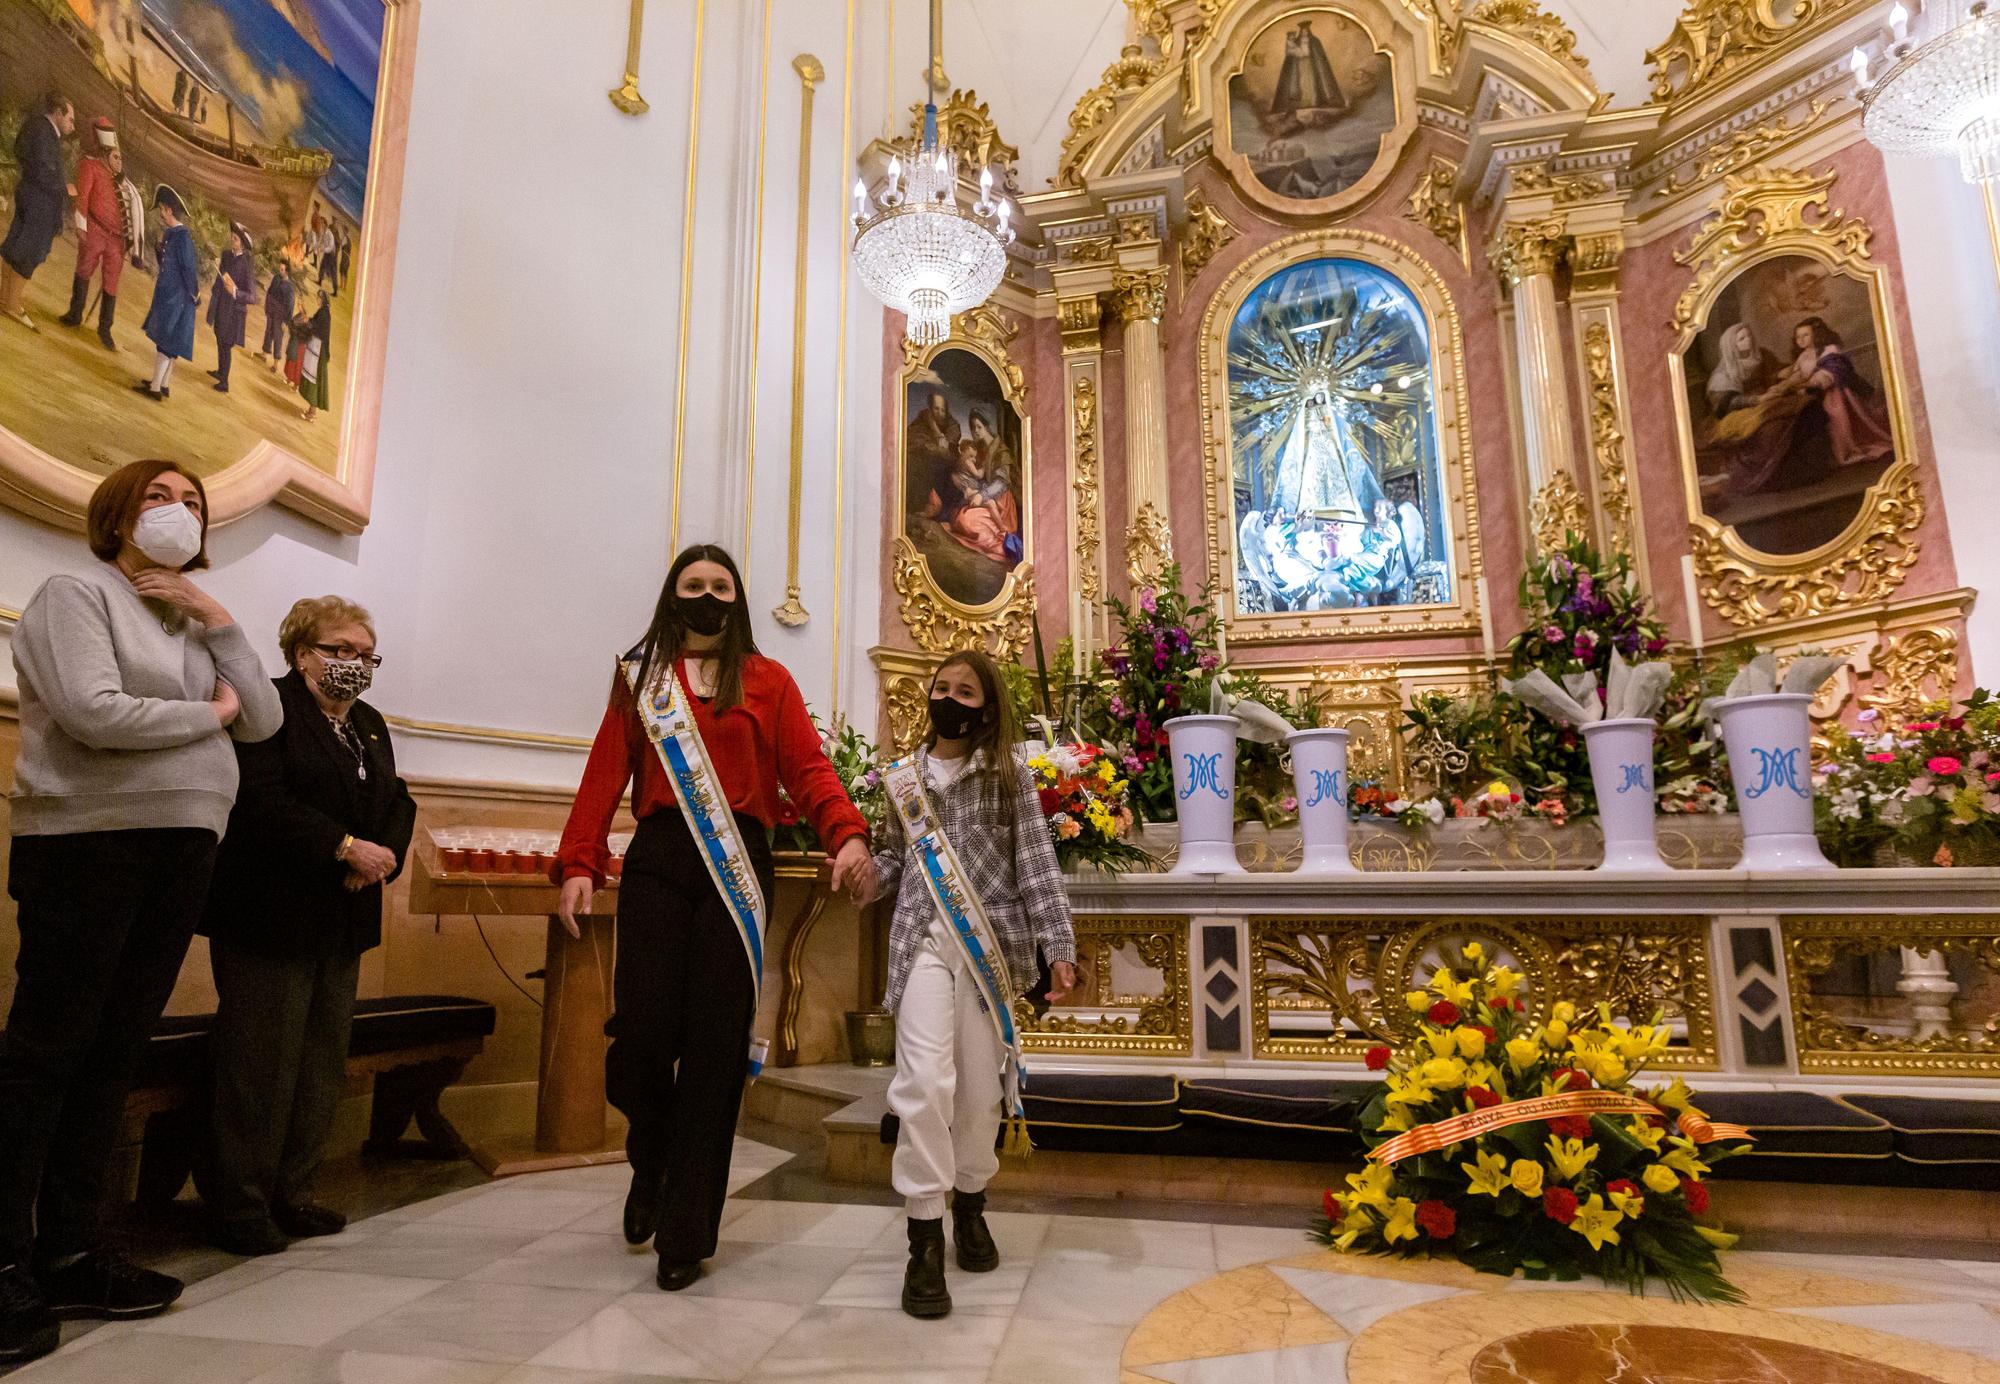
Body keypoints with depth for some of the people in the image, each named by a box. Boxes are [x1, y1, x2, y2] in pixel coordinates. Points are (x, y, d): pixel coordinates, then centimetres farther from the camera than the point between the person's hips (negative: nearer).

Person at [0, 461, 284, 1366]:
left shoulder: (193, 624, 18)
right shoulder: (77, 595, -1)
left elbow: (265, 721, 9)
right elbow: (96, 712, -16)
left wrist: (218, 621, 2)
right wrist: (207, 714, -2)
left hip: (182, 851, 6)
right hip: (88, 842, -6)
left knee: (114, 1052, 9)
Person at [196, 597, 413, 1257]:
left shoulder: (370, 725, 17)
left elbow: (398, 803, 13)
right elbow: (262, 803, -19)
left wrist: (387, 853, -7)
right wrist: (347, 846, -20)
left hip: (343, 921, 8)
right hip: (271, 917, -8)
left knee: (323, 1060, 11)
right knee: (262, 1061, -2)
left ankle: (290, 1195, 22)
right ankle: (238, 1205, 11)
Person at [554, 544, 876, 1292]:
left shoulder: (768, 682, 11)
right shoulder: (639, 677, 15)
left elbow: (808, 769, -1)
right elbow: (605, 775, 5)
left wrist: (848, 835, -18)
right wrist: (578, 864, -7)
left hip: (738, 866, -1)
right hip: (656, 861, 1)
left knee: (715, 1043, -1)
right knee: (643, 1028, -4)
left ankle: (686, 1233, 13)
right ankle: (652, 1160, 31)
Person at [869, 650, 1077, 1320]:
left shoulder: (1009, 772, 3)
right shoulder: (903, 777, 11)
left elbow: (1038, 862, -2)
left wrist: (1058, 945, -9)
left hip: (994, 941, 0)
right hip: (924, 939, 1)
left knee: (982, 1087, 9)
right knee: (925, 1080, -14)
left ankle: (969, 1205, 33)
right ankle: (925, 1237, 0)